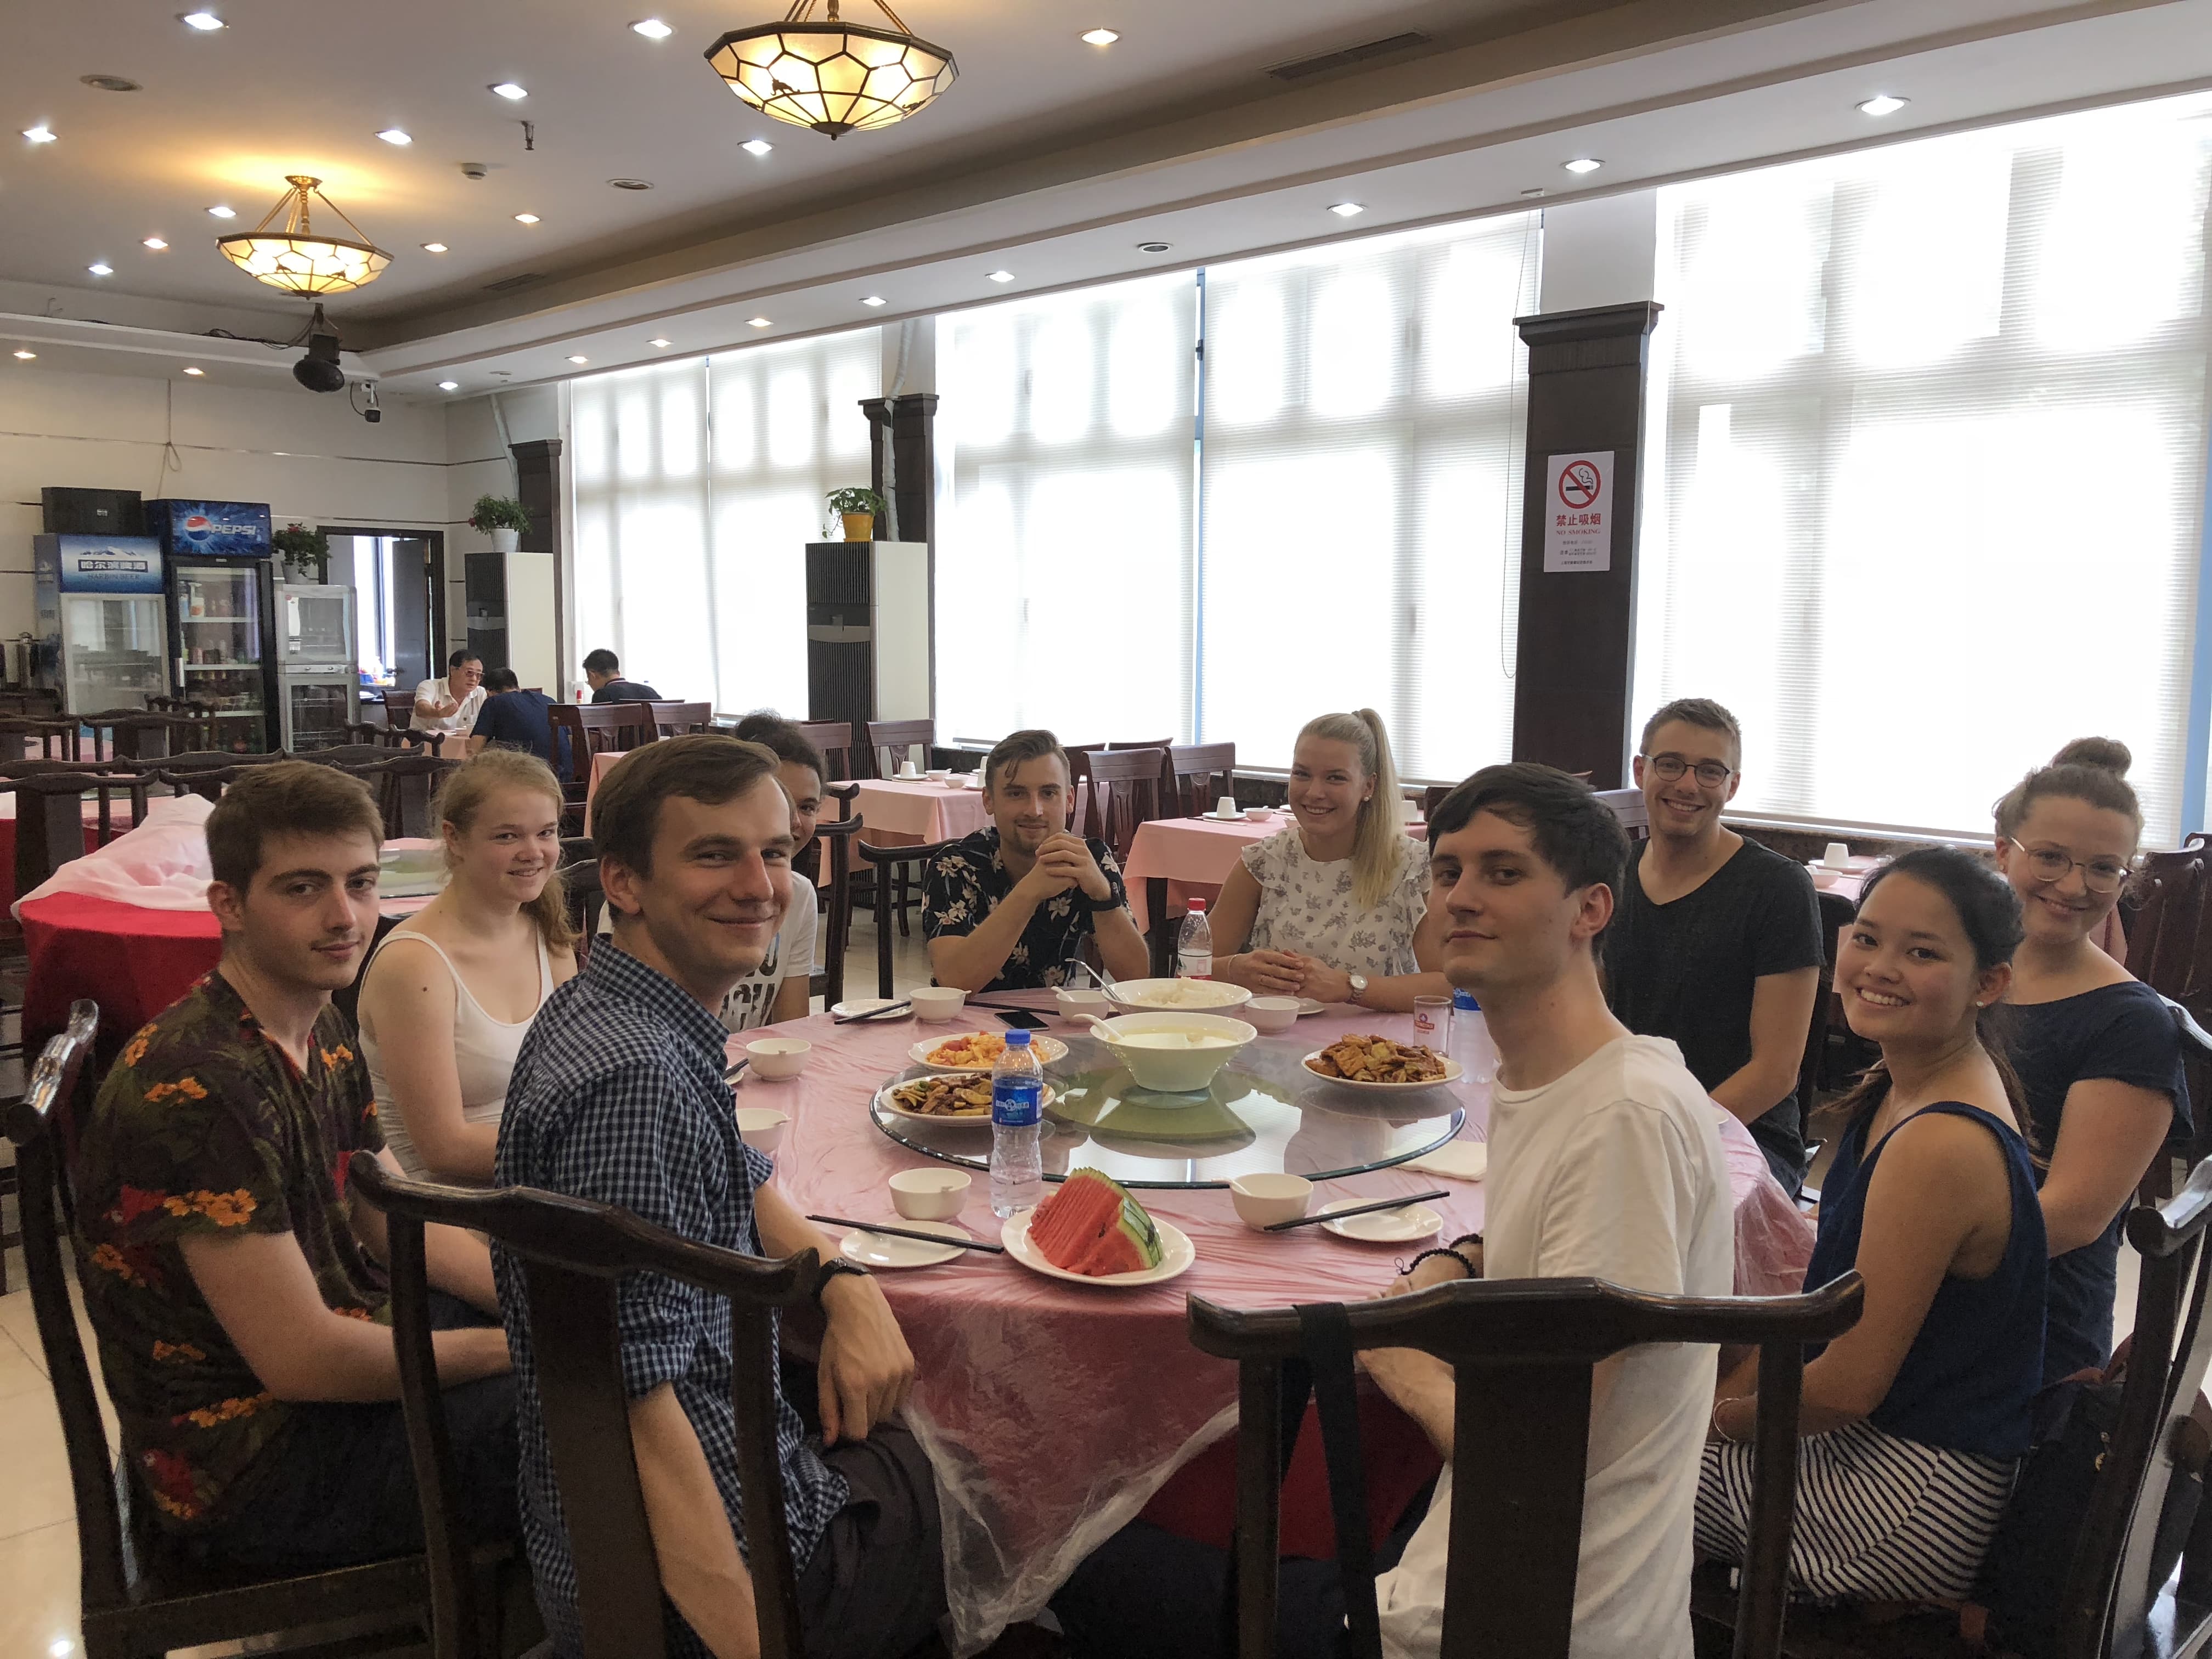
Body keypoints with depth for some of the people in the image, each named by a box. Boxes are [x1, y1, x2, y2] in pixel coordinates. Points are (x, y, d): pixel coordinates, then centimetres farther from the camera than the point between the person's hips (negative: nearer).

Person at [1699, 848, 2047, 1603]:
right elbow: (1833, 1287, 9)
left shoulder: (1938, 1147, -29)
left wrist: (1722, 1416, -6)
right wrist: (1725, 1394, 4)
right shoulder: (1905, 1085, 1)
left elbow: (1849, 1386, -23)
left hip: (1916, 1498, -9)